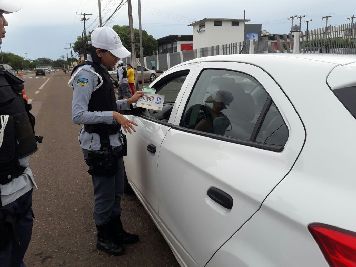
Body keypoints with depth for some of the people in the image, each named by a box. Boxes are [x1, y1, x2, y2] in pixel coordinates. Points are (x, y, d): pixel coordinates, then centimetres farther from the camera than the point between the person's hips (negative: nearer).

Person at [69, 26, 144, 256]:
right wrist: (113, 115, -30)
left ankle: (117, 231, 37)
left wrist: (128, 102, 9)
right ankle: (104, 239, 25)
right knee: (105, 194, 4)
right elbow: (78, 115, -25)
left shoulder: (102, 72, 12)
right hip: (98, 145, -9)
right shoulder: (87, 74, -17)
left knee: (116, 191, 19)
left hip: (112, 142, 9)